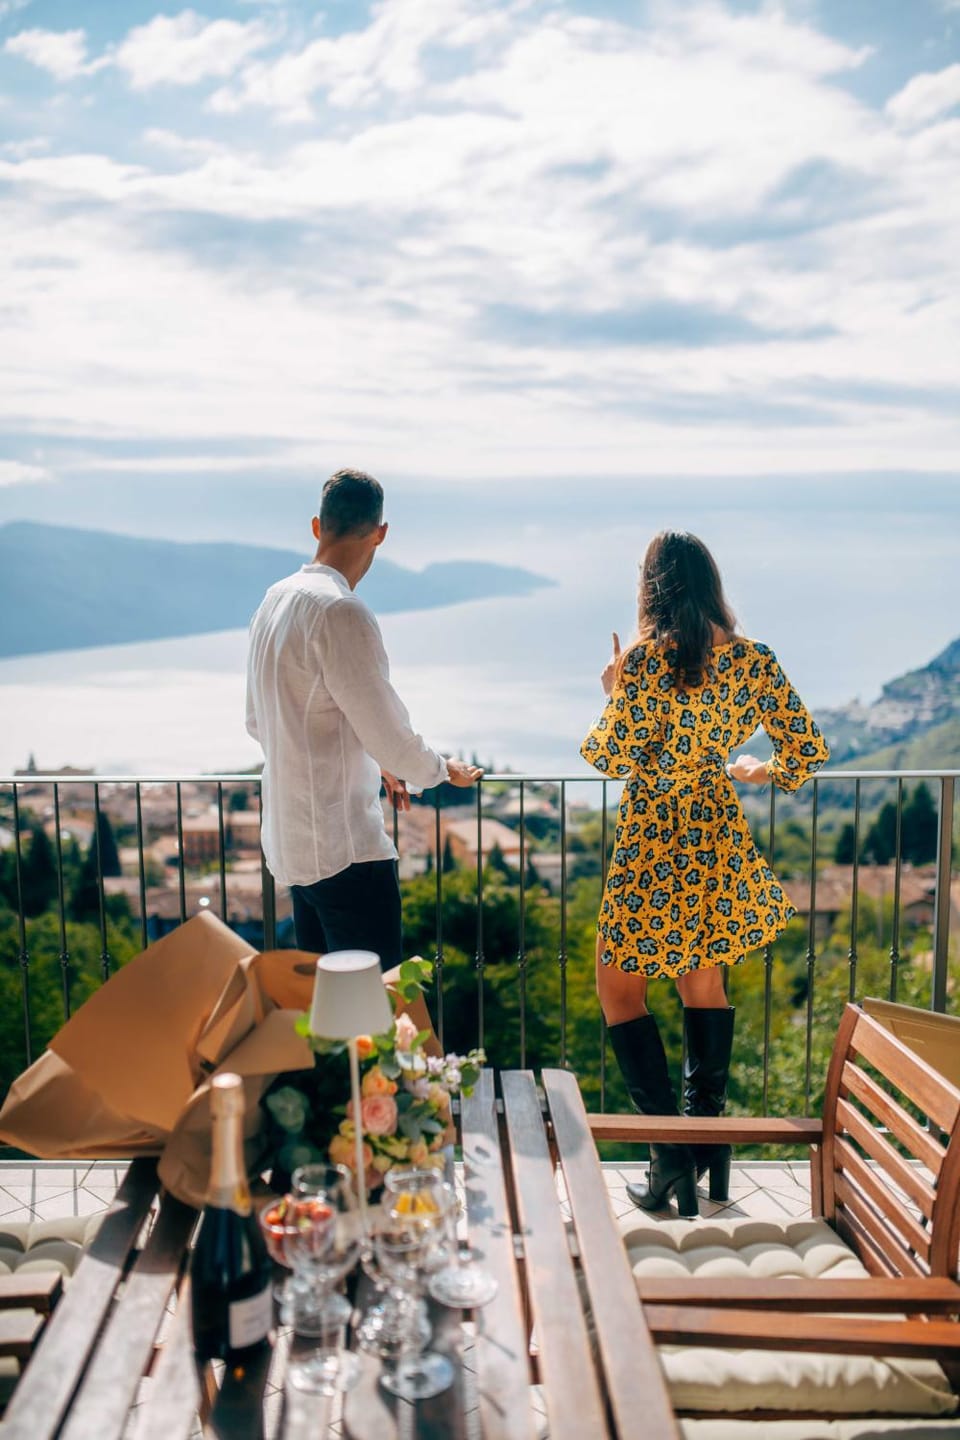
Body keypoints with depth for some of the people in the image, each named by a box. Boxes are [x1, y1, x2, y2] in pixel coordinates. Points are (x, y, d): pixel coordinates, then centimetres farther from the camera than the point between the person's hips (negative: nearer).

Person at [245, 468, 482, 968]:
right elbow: (389, 733, -17)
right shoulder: (341, 612, -20)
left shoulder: (275, 600, 7)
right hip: (346, 848, -9)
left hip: (291, 841, 9)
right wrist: (444, 770, 4)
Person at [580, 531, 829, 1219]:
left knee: (620, 987, 10)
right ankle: (710, 1137, 27)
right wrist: (761, 771, 21)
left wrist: (613, 695, 3)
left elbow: (612, 758, -15)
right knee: (704, 978, 22)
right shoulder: (755, 661, -2)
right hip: (721, 842, 5)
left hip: (653, 847, -5)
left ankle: (672, 1152, 6)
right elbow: (809, 750, 2)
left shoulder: (645, 661, -16)